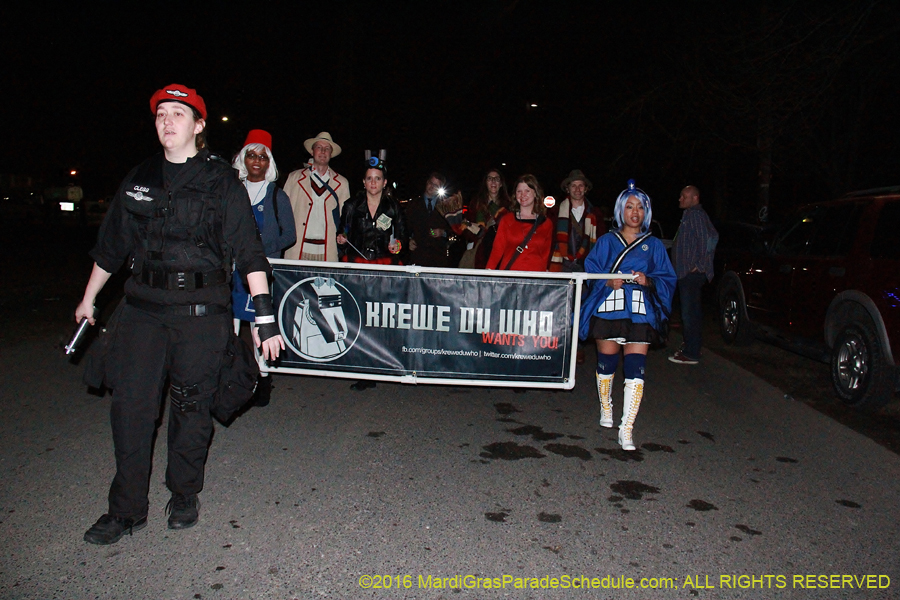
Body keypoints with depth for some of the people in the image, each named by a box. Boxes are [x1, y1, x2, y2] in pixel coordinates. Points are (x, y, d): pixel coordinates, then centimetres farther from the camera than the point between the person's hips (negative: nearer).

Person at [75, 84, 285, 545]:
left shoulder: (221, 181, -1)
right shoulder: (139, 179, 11)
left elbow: (248, 253, -6)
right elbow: (111, 245, 20)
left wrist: (265, 316, -12)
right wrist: (88, 299, 26)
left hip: (201, 311, -3)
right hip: (143, 308, 4)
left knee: (192, 407, 5)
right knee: (130, 405, 1)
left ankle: (184, 497, 26)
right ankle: (127, 510, 17)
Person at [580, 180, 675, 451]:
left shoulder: (654, 245, 13)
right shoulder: (606, 241, 11)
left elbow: (667, 279, 9)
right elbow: (589, 270, 4)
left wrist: (649, 281, -12)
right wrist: (607, 281, -14)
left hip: (640, 314, 0)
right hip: (608, 309, 0)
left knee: (635, 370, -9)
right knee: (606, 363, 10)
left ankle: (626, 429, -5)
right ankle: (605, 407, 37)